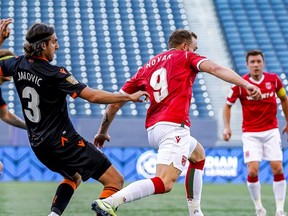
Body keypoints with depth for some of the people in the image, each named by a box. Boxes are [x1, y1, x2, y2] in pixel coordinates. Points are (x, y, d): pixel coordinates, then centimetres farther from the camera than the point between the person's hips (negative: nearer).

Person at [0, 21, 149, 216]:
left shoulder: (18, 65, 1)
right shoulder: (55, 74, -18)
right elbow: (93, 96, -22)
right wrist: (130, 97, -16)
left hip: (38, 144, 9)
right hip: (63, 142, -8)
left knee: (74, 176, 35)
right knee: (115, 180, -7)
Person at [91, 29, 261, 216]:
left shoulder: (148, 67, 24)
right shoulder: (186, 57, 12)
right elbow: (215, 69, -7)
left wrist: (103, 131, 32)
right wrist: (245, 84, -17)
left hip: (153, 130, 8)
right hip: (174, 126, -8)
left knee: (198, 155, 31)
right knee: (164, 183, -19)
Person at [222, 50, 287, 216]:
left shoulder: (273, 79, -2)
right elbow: (228, 105, 3)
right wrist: (227, 127, -7)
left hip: (271, 131, 2)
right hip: (251, 133, -2)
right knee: (253, 171, -13)